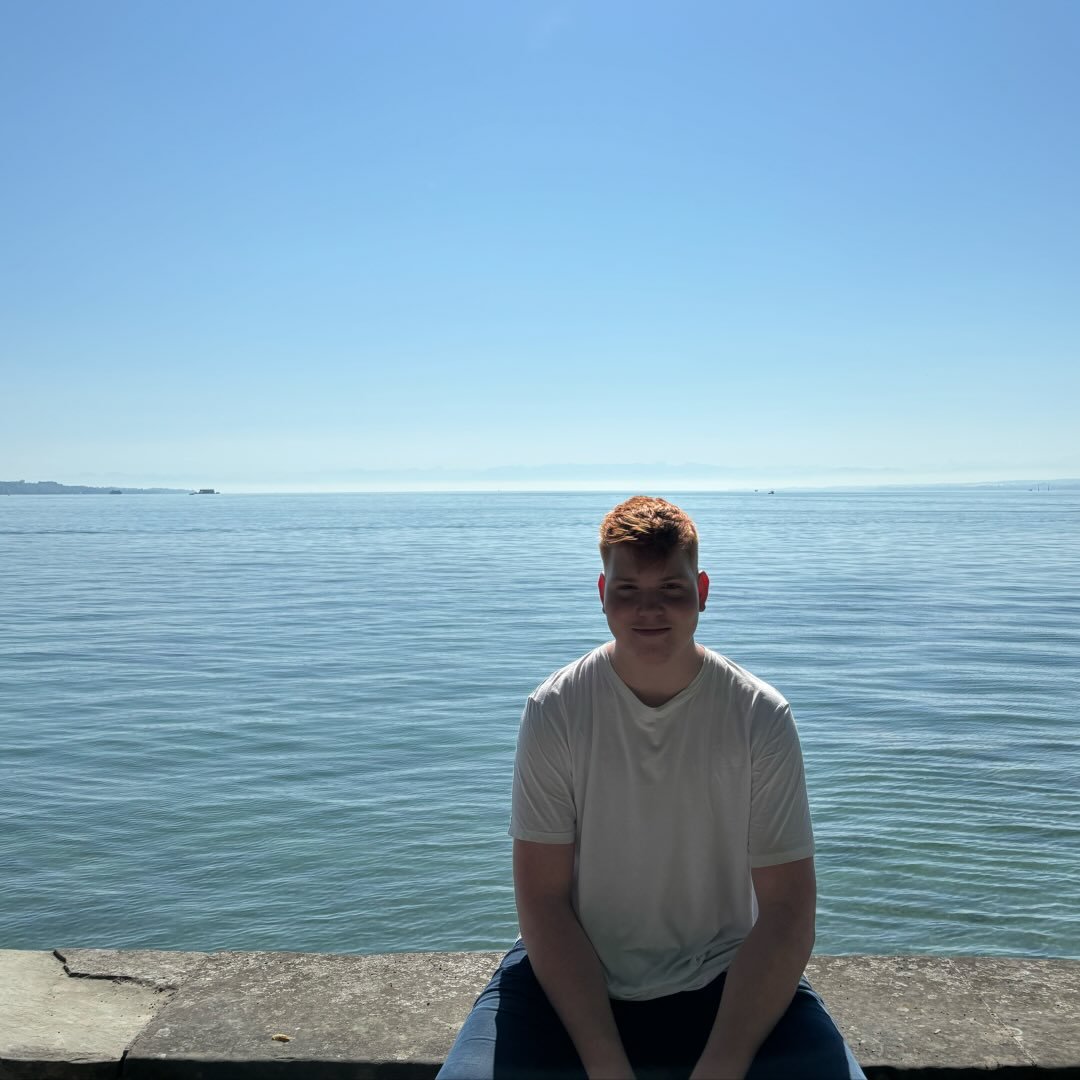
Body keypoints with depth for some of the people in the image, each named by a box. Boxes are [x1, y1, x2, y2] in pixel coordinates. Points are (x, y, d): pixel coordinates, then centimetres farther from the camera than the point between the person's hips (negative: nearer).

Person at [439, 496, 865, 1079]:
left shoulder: (760, 717, -11)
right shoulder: (554, 711, -11)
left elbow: (786, 910, -9)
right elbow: (544, 899, -9)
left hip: (728, 981, 1)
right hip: (572, 975, 0)